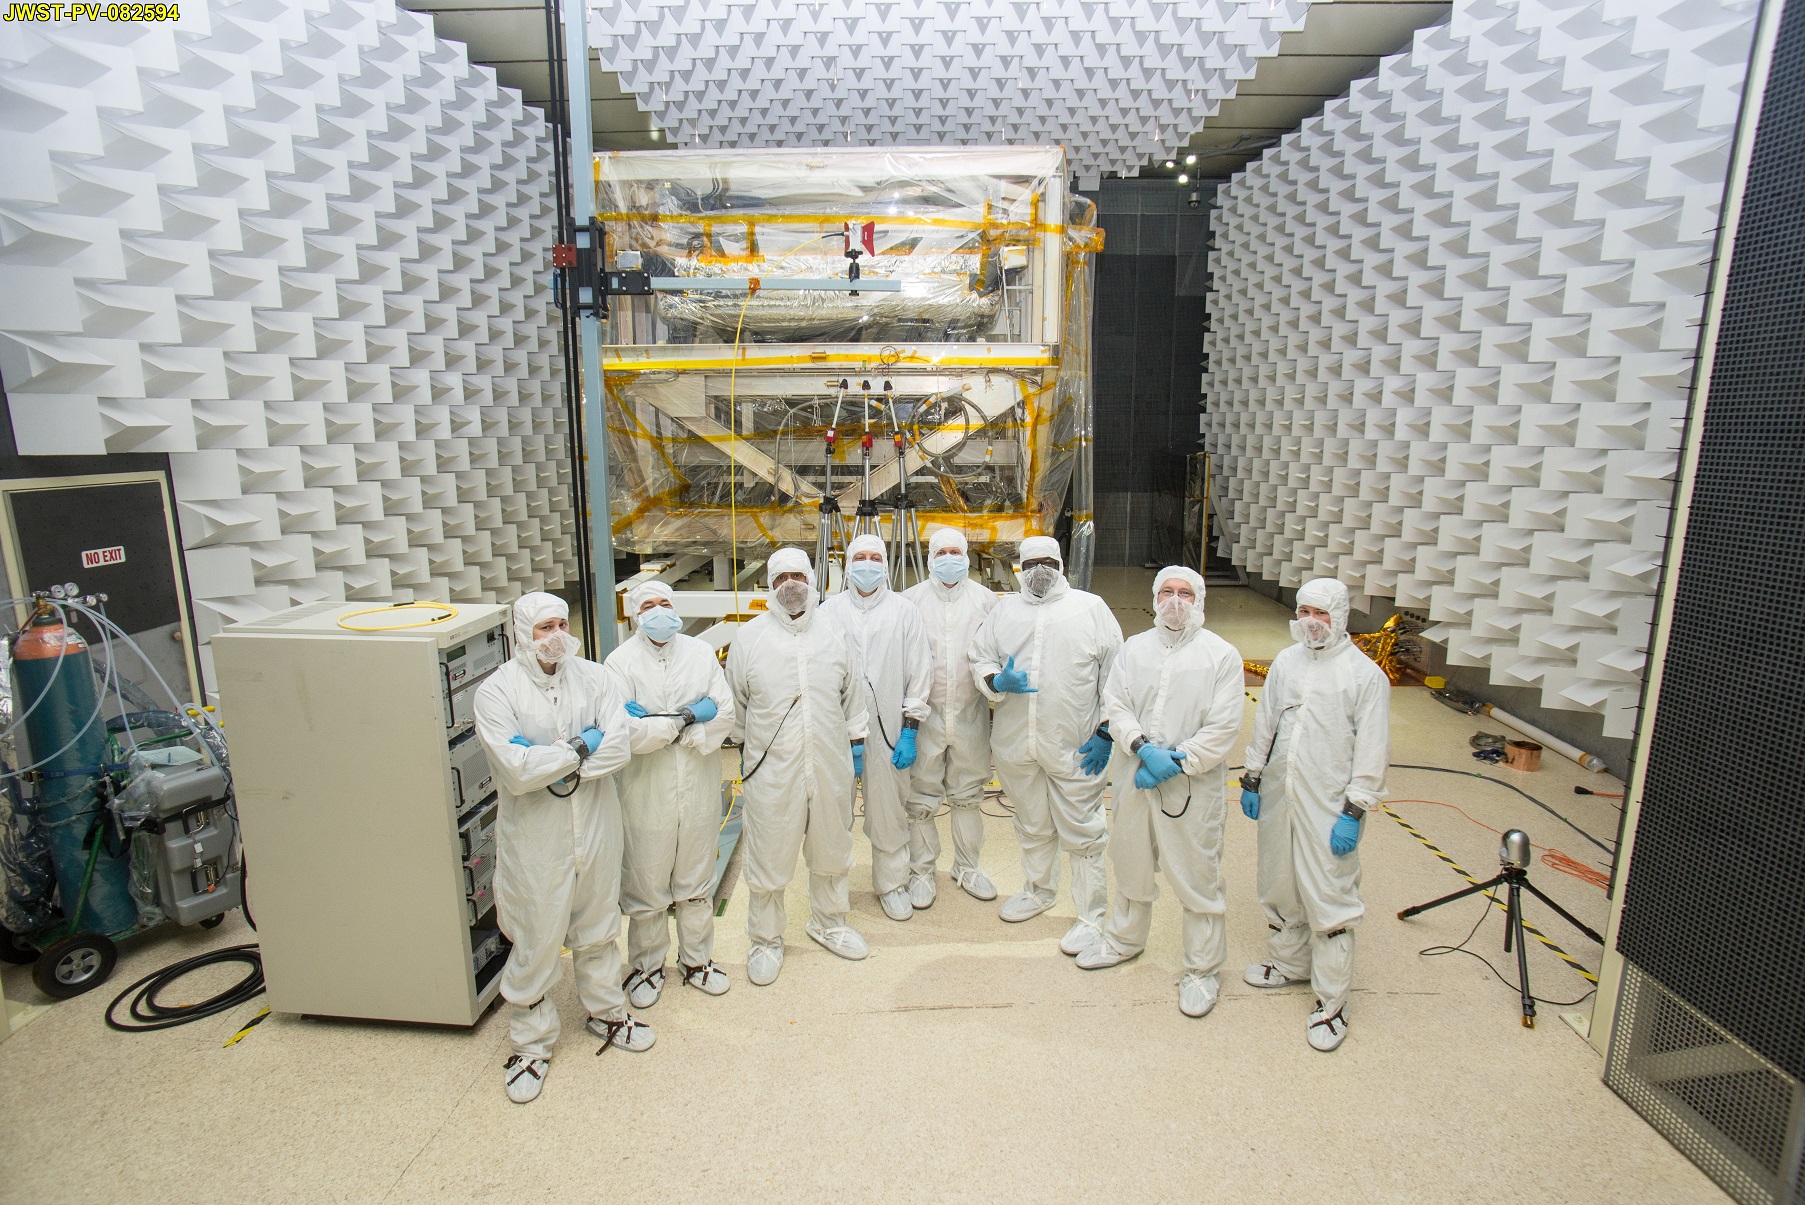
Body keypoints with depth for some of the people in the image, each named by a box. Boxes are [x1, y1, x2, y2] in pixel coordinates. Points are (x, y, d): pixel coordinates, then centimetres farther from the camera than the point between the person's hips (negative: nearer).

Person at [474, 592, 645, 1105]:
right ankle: (531, 1041, 30)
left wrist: (549, 763, -18)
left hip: (596, 826, 3)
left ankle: (606, 1012, 42)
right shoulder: (496, 691, -12)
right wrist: (580, 747, -15)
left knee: (597, 927, 20)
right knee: (536, 941, 8)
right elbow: (515, 771, -22)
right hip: (534, 836, -3)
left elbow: (619, 748, -12)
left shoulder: (592, 677, -3)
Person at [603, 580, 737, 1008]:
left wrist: (660, 724, -15)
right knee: (647, 888, 11)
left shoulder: (700, 653, 3)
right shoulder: (620, 662, -7)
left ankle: (696, 960, 36)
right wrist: (690, 717, -15)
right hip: (646, 793, -3)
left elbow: (725, 713, -7)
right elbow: (624, 732, -19)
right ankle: (647, 966, 32)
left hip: (699, 790, 3)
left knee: (697, 884, 17)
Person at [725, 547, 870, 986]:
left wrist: (856, 742, 12)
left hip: (830, 767, 3)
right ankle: (765, 940, 29)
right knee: (769, 860, 7)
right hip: (772, 769, -3)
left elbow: (852, 695, 13)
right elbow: (735, 703, 7)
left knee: (832, 852, 19)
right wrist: (747, 748, 10)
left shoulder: (832, 635, 6)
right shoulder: (749, 637, -2)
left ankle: (829, 922, 42)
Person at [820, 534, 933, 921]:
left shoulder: (904, 611, 1)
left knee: (913, 804, 8)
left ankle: (919, 872, 30)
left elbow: (919, 674, 1)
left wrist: (910, 731, -4)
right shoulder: (830, 612, 2)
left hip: (896, 728, 0)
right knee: (882, 810, 6)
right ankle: (892, 881, 24)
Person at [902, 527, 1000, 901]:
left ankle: (967, 867, 32)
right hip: (925, 713, -1)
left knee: (968, 796, 15)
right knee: (920, 798, 5)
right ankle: (922, 870, 23)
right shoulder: (911, 599, 2)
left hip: (970, 714, 2)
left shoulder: (984, 599, 5)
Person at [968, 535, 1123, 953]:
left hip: (1074, 745, -3)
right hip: (1015, 742, 4)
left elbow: (1114, 675, 1)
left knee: (1082, 832, 1)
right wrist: (997, 681, -10)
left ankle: (1091, 917, 16)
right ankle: (1039, 890, 41)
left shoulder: (1091, 607, 2)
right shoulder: (1004, 611, 11)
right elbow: (980, 658, 12)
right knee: (1032, 825, 20)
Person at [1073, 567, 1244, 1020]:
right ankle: (1124, 939, 43)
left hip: (1193, 784, -4)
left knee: (1198, 878, 3)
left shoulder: (1221, 655, -5)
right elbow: (1115, 705, 0)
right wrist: (1143, 748, -16)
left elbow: (1223, 728, -10)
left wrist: (1174, 764, -16)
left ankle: (1203, 970, 23)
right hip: (1134, 778, 4)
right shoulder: (1134, 648, 7)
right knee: (1131, 864, 20)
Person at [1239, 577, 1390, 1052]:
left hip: (1328, 807, -5)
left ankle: (1331, 999, 13)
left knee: (1329, 898, -2)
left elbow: (1372, 751, -9)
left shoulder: (1365, 674, -8)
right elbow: (1264, 724, 14)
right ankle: (1288, 963, 39)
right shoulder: (1285, 662, 7)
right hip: (1277, 798, 6)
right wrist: (1252, 779, 12)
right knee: (1278, 885, 17)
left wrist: (1354, 812, -13)